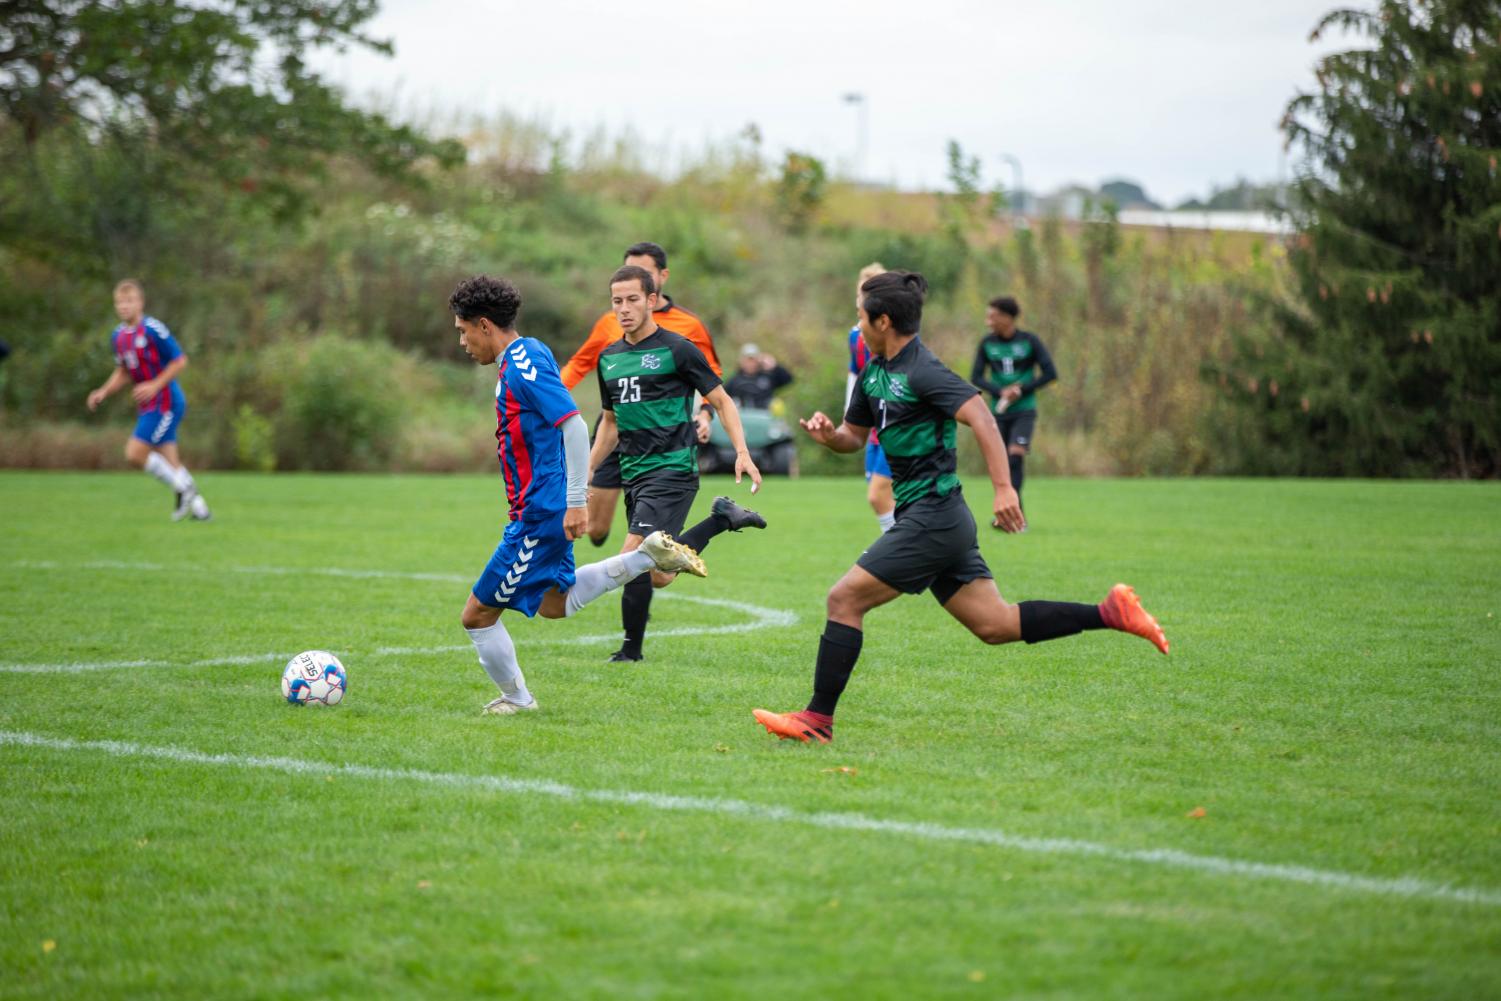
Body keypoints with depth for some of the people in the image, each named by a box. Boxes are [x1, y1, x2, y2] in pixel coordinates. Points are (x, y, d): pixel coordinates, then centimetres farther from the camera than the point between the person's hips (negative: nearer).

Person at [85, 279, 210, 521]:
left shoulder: (153, 330, -16)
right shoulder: (118, 336, 8)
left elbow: (180, 361, -13)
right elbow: (123, 372, 20)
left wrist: (155, 385, -19)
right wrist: (104, 393, 6)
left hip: (165, 401, -8)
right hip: (147, 405, 8)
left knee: (135, 454, -14)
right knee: (170, 463, 8)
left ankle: (181, 487, 2)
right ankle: (199, 508, 16)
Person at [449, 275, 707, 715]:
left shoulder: (523, 365, -20)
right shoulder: (524, 356, 11)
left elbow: (574, 426, -27)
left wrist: (575, 502, -28)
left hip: (540, 514, -10)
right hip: (542, 509, 10)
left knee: (478, 614, 0)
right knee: (553, 604, 24)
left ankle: (517, 699, 18)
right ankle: (650, 555, 15)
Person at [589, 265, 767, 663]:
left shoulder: (677, 349, -7)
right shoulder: (609, 358, 13)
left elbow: (722, 401, -3)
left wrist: (742, 453, -15)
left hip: (672, 470, -7)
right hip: (634, 474, 7)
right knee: (659, 576, 9)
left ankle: (631, 651, -3)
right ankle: (723, 518, 27)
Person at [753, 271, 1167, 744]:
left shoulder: (922, 371, -15)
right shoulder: (874, 373, 14)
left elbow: (981, 418, -25)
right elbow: (854, 435, 26)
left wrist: (1003, 488, -33)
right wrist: (829, 434, 2)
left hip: (932, 517, -10)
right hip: (933, 520, 10)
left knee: (844, 599, -8)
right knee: (995, 625, 8)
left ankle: (818, 719, -3)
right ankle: (1110, 612, 9)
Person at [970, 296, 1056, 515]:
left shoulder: (1029, 341, -6)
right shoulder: (987, 343, 0)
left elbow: (1050, 373, -5)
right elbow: (976, 377, -1)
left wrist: (1021, 389, -14)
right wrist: (1001, 392, -17)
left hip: (1024, 411, -3)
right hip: (999, 412, 3)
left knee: (1016, 455, -20)